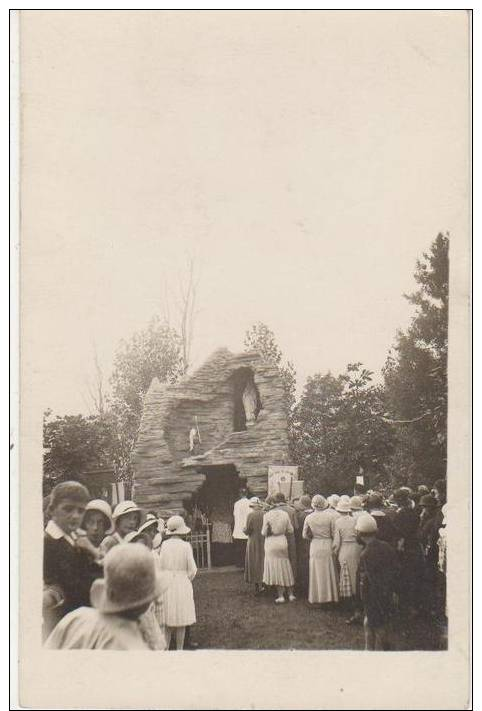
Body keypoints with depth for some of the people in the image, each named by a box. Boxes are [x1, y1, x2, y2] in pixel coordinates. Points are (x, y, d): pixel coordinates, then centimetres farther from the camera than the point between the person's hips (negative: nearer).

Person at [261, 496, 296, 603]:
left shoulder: (267, 515, -13)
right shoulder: (284, 514, -3)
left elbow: (264, 533, -9)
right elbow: (290, 530, 2)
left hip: (271, 543, -3)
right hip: (283, 542, 3)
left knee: (275, 569, 4)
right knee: (286, 568, 14)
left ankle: (281, 595, 2)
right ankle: (290, 594, 18)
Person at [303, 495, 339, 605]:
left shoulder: (309, 518, -6)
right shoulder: (329, 516, -11)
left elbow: (305, 535, 2)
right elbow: (334, 534, -6)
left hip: (315, 547, 1)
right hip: (327, 546, -1)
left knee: (316, 572, 9)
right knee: (328, 572, 9)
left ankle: (316, 596, 12)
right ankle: (330, 596, 13)